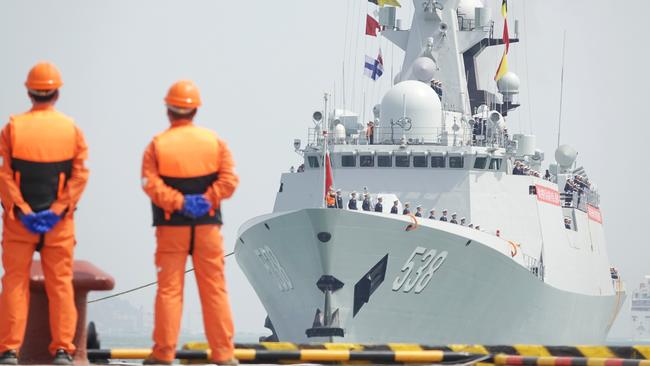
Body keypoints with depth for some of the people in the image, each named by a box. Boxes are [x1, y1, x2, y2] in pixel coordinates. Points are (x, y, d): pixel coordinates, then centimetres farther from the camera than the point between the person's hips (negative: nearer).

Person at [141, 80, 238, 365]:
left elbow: (151, 184, -16)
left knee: (169, 289, 4)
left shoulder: (157, 145, -4)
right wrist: (206, 199, -13)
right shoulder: (214, 141, 2)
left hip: (171, 227, -1)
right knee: (214, 289, 5)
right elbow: (229, 179, -8)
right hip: (207, 226, 1)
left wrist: (179, 202, -17)